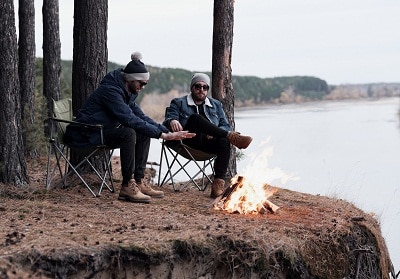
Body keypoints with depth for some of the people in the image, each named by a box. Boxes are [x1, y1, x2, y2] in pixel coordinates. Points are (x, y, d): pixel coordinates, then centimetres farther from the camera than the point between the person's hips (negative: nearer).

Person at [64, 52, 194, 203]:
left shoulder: (128, 92, 7)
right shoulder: (110, 90, -23)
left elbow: (140, 116, 10)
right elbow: (130, 120, -31)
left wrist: (166, 131, -5)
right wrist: (162, 135, -30)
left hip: (106, 131, 10)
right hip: (87, 134, -10)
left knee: (144, 134, 1)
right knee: (129, 133, -31)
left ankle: (139, 182, -1)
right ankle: (127, 186, -26)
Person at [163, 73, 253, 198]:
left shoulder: (216, 105, 24)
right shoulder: (178, 103, 16)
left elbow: (226, 126, 16)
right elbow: (167, 121, 0)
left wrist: (214, 133, -8)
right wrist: (172, 121, -26)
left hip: (209, 143, 3)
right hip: (189, 143, -3)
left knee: (224, 142, -33)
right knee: (194, 117, -31)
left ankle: (218, 184, -40)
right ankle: (232, 137, -36)